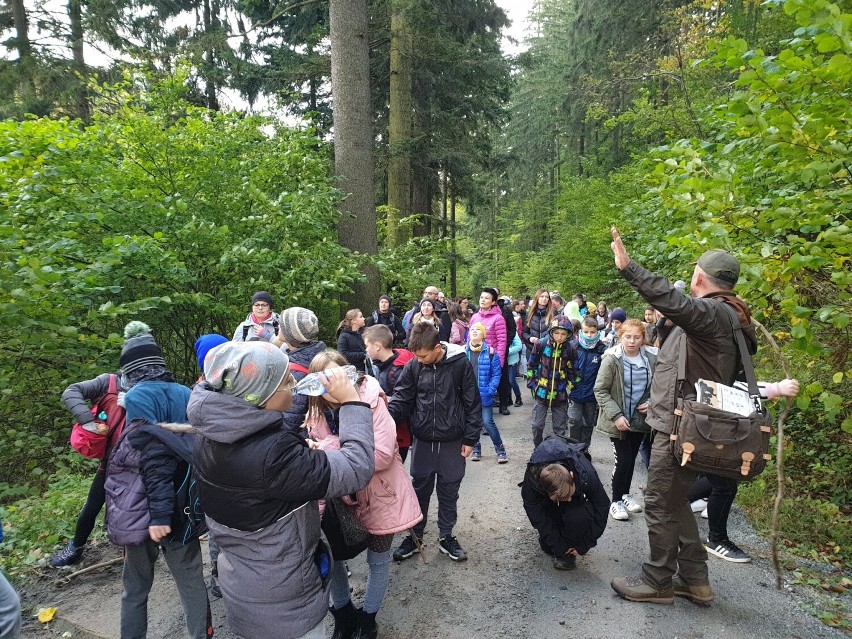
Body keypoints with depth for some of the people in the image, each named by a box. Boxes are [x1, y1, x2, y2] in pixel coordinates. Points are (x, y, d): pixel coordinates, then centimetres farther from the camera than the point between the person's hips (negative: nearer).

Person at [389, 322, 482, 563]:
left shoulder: (460, 364, -13)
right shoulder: (413, 366, -8)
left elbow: (473, 403, -6)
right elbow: (401, 400, -4)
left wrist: (470, 439, -5)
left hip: (452, 441, -1)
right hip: (422, 440, 2)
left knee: (449, 491, 14)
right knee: (420, 489, 15)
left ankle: (446, 536, 33)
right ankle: (415, 536, 33)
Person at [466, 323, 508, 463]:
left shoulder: (490, 352, -7)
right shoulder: (464, 352, 0)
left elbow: (496, 374, -5)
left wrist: (490, 391, -11)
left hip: (484, 395, -3)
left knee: (488, 422, -4)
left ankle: (500, 450, 14)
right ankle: (476, 449, 29)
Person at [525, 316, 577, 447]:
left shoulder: (570, 350, -7)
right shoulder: (541, 346, -9)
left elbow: (573, 371, 5)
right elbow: (531, 366, 2)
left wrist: (569, 387, 0)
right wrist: (533, 383, 0)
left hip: (560, 395, 0)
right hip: (541, 392, 0)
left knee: (560, 428, 11)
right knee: (537, 425, 7)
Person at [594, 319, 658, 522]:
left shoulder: (652, 358, -6)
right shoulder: (612, 359, -17)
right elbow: (600, 391, -14)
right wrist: (616, 415, -20)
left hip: (640, 419, 4)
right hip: (619, 420, -4)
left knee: (631, 458, 18)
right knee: (623, 460, -2)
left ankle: (625, 494, 39)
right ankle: (616, 501, 18)